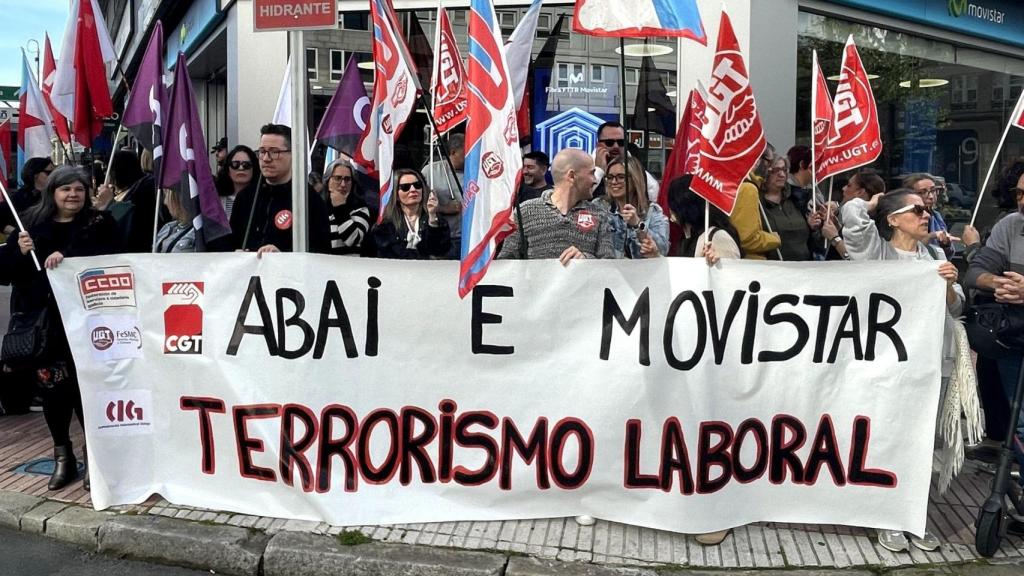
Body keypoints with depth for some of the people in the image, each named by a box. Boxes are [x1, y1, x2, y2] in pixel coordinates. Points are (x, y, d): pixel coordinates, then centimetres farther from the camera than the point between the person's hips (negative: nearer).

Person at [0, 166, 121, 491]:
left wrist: (68, 256, -23)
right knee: (52, 387, 6)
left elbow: (110, 261, -12)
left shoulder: (99, 223, 4)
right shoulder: (32, 223, 10)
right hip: (42, 321, 3)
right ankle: (63, 455, 22)